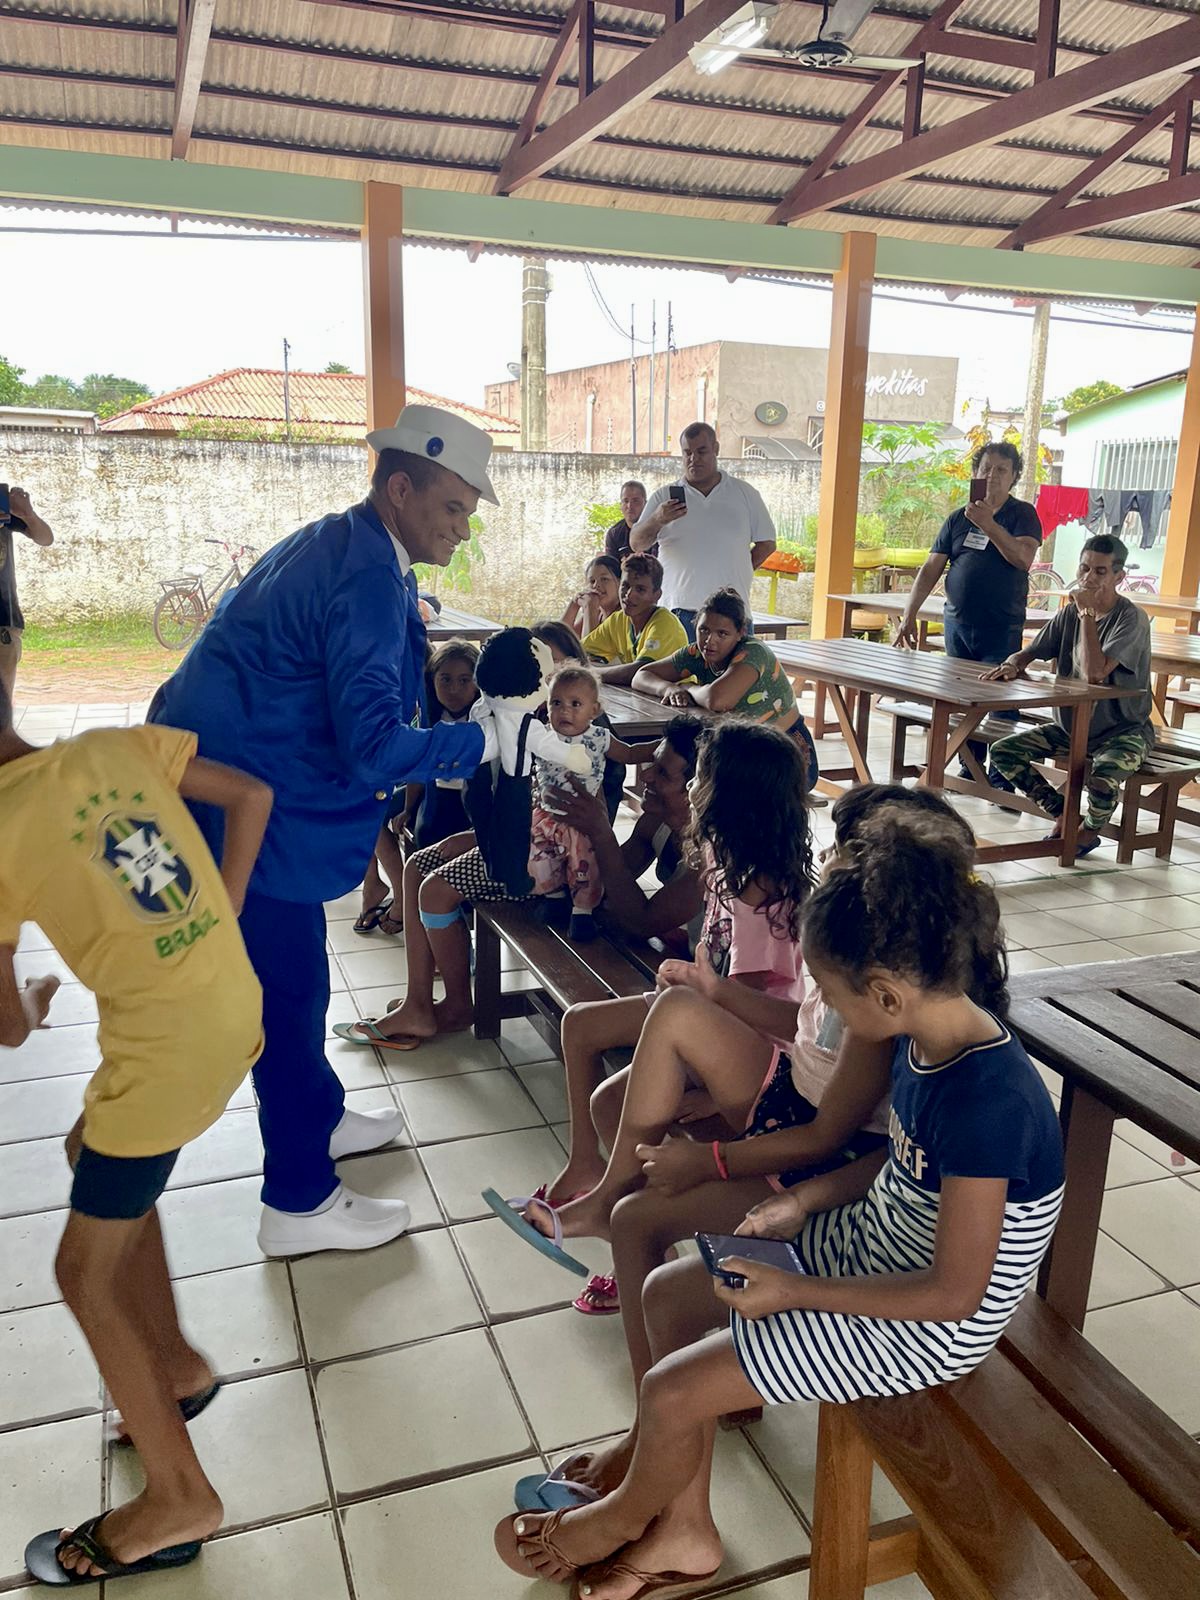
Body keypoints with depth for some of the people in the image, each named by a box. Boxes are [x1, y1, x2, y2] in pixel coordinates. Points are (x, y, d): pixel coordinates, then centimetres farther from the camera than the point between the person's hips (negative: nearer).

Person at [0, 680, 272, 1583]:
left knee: (87, 1274, 10)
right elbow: (252, 796, 8)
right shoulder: (116, 745, 4)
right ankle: (177, 1364, 39)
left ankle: (178, 1499, 21)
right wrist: (221, 923, 11)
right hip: (233, 1008, 7)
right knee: (97, 1152, 30)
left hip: (166, 1048, -7)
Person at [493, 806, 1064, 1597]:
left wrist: (794, 1291, -20)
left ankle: (620, 1518, 27)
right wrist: (804, 1201, -2)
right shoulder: (932, 1034, -8)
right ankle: (684, 1531, 22)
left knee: (672, 1391, -8)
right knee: (668, 1292, 8)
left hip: (928, 1323, -9)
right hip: (876, 1242, 9)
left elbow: (954, 1293, -26)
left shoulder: (984, 1102, -34)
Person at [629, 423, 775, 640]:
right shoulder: (664, 497, 9)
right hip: (679, 611, -1)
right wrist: (657, 520, -20)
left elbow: (766, 543, 15)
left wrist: (737, 573, 4)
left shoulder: (745, 494, 11)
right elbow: (636, 544, 0)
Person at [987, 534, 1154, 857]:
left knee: (1103, 776, -37)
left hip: (1123, 730, -6)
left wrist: (1087, 612, -23)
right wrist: (1012, 666, -21)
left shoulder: (1132, 618, -16)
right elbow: (1027, 654, 4)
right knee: (1002, 751, -12)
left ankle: (1089, 830, 0)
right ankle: (1062, 813, 7)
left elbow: (1094, 673, -29)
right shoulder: (1069, 614, 2)